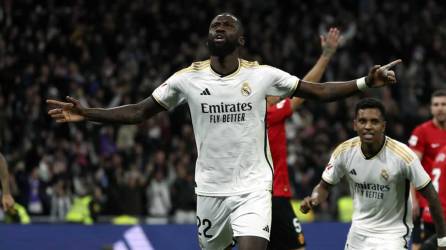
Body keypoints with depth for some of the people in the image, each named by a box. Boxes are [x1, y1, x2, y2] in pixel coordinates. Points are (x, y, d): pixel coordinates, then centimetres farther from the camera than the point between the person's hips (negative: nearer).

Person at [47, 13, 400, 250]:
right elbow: (139, 112, 5)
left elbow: (319, 91, 1)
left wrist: (366, 82, -12)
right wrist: (87, 114, -6)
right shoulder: (188, 78, -1)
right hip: (210, 190, 2)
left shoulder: (262, 75, -4)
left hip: (252, 189, -2)